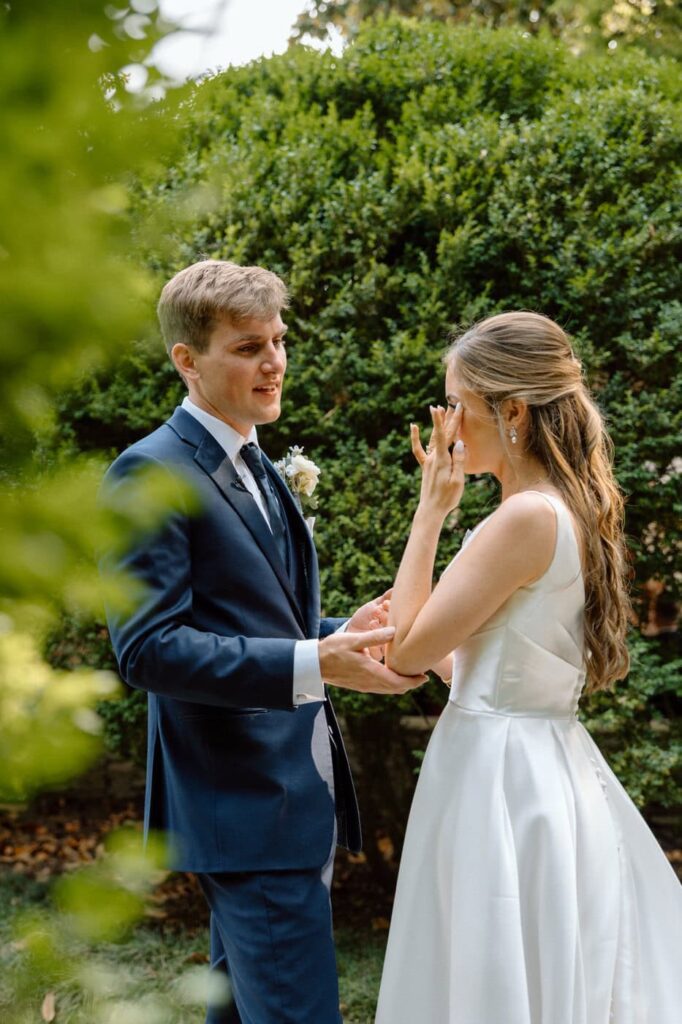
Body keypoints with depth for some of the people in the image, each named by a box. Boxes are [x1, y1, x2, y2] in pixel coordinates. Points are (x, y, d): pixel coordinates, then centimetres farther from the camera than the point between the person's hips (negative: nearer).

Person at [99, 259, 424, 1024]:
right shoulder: (151, 473, -13)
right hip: (248, 805, -9)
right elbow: (147, 647, -20)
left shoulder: (256, 468, 16)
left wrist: (341, 633, 3)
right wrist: (313, 664, -27)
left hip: (298, 794, 9)